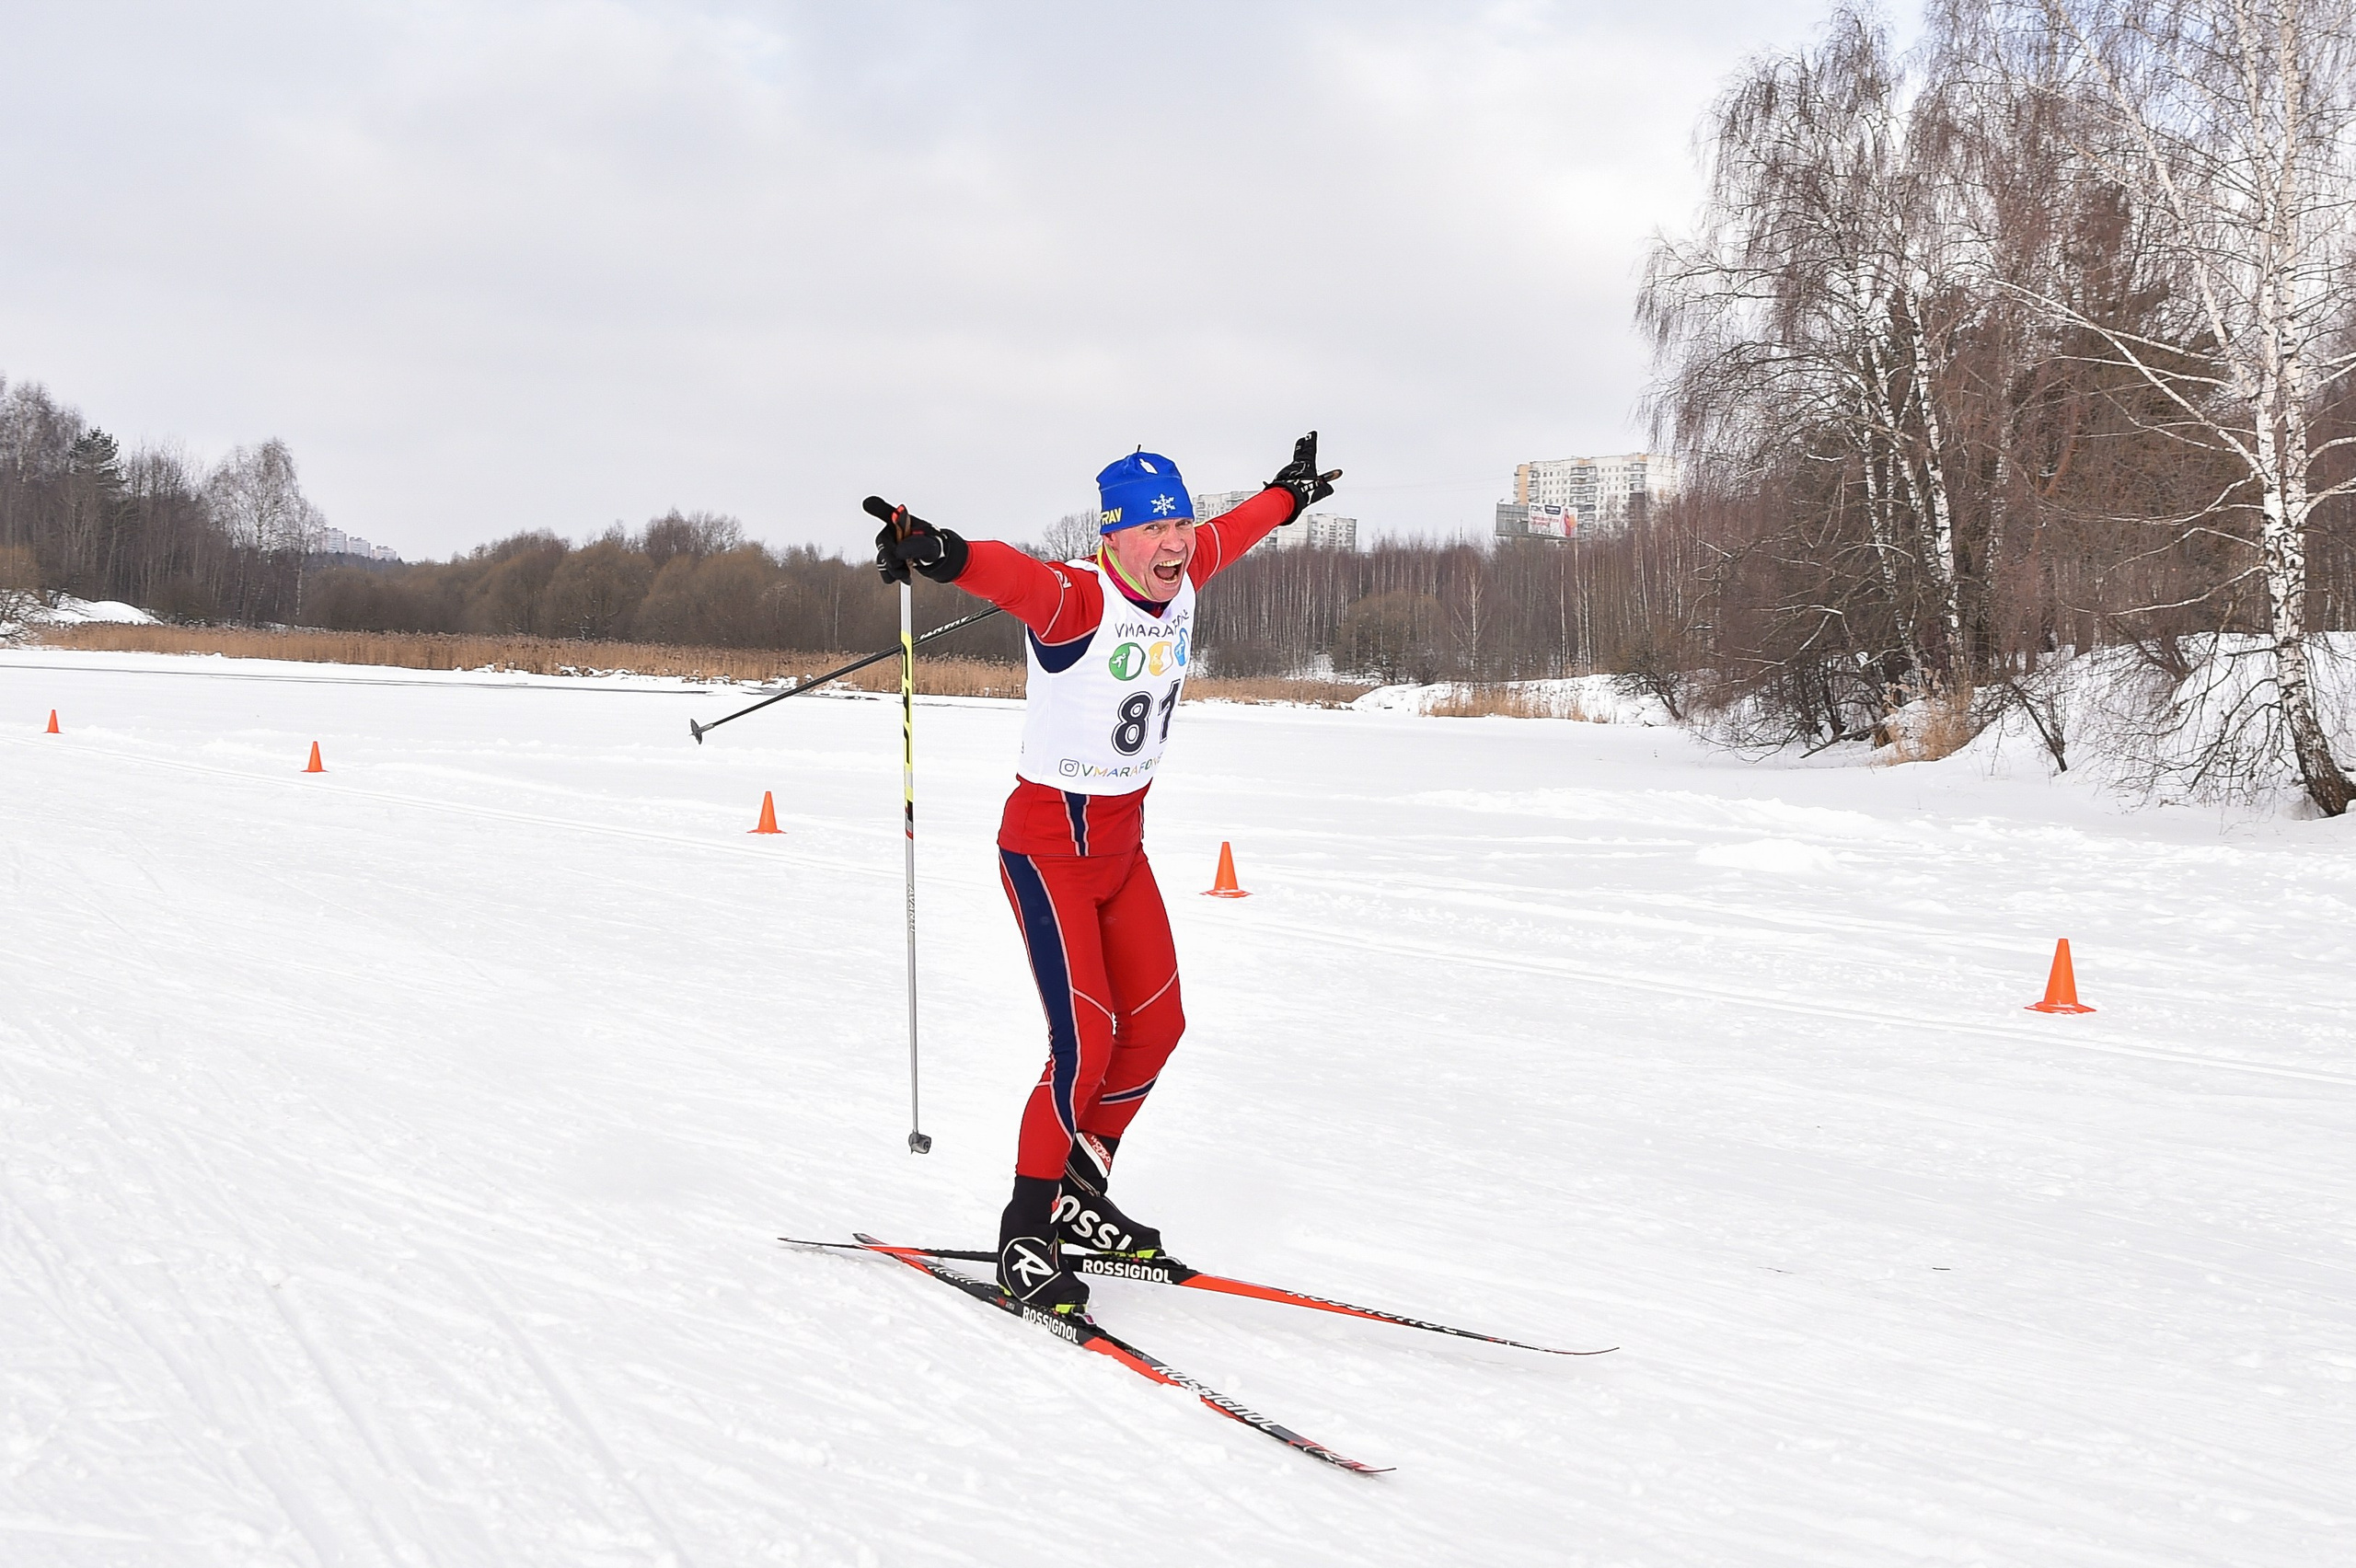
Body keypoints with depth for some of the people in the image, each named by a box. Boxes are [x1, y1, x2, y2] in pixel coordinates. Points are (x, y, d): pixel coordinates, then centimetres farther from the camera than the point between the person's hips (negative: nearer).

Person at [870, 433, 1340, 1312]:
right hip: (1050, 848, -8)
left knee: (1156, 1026, 10)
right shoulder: (1077, 598, -22)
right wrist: (939, 554, -65)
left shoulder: (1183, 579, 0)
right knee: (1086, 1041, -14)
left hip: (1124, 839, 8)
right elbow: (1014, 576, -44)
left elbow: (1233, 531, 22)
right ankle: (1025, 1235, 0)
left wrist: (1290, 494, 40)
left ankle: (1080, 1194, 28)